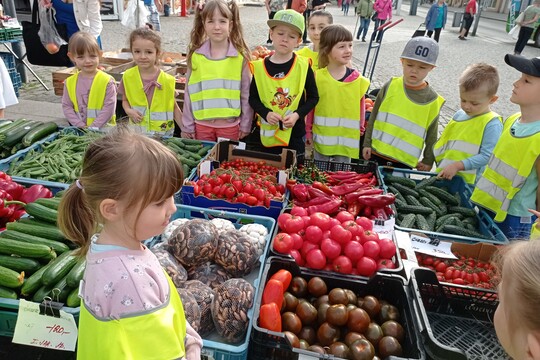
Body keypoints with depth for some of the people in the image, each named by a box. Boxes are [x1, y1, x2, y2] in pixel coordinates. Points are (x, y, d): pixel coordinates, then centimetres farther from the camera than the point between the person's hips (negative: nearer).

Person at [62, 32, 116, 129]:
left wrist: (93, 127, -12)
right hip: (78, 129, 3)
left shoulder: (107, 81, -5)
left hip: (103, 128, -3)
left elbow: (109, 107, -9)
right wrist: (81, 126, -7)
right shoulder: (70, 82, 7)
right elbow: (66, 106, 7)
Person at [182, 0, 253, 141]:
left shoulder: (241, 56, -6)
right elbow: (189, 92, 3)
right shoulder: (196, 56, -2)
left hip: (230, 124, -1)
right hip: (202, 123, 2)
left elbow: (246, 93, 0)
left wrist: (245, 125, 1)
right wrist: (187, 125, 4)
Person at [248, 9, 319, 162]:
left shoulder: (303, 66, -6)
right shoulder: (259, 67, -3)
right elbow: (252, 98, 4)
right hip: (265, 132, 1)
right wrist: (266, 113, -14)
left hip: (294, 133, -1)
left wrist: (297, 115, -15)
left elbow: (313, 97, 1)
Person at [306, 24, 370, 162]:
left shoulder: (358, 79, -6)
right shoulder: (317, 77, -9)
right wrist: (308, 131, 4)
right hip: (321, 138, 0)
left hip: (347, 140, 1)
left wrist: (360, 129, 6)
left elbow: (360, 107, 3)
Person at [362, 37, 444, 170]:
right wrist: (367, 143, 3)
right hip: (377, 153, 1)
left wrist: (428, 160, 5)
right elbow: (374, 116, 3)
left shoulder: (433, 100, -5)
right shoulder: (390, 87, -4)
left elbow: (431, 134, 3)